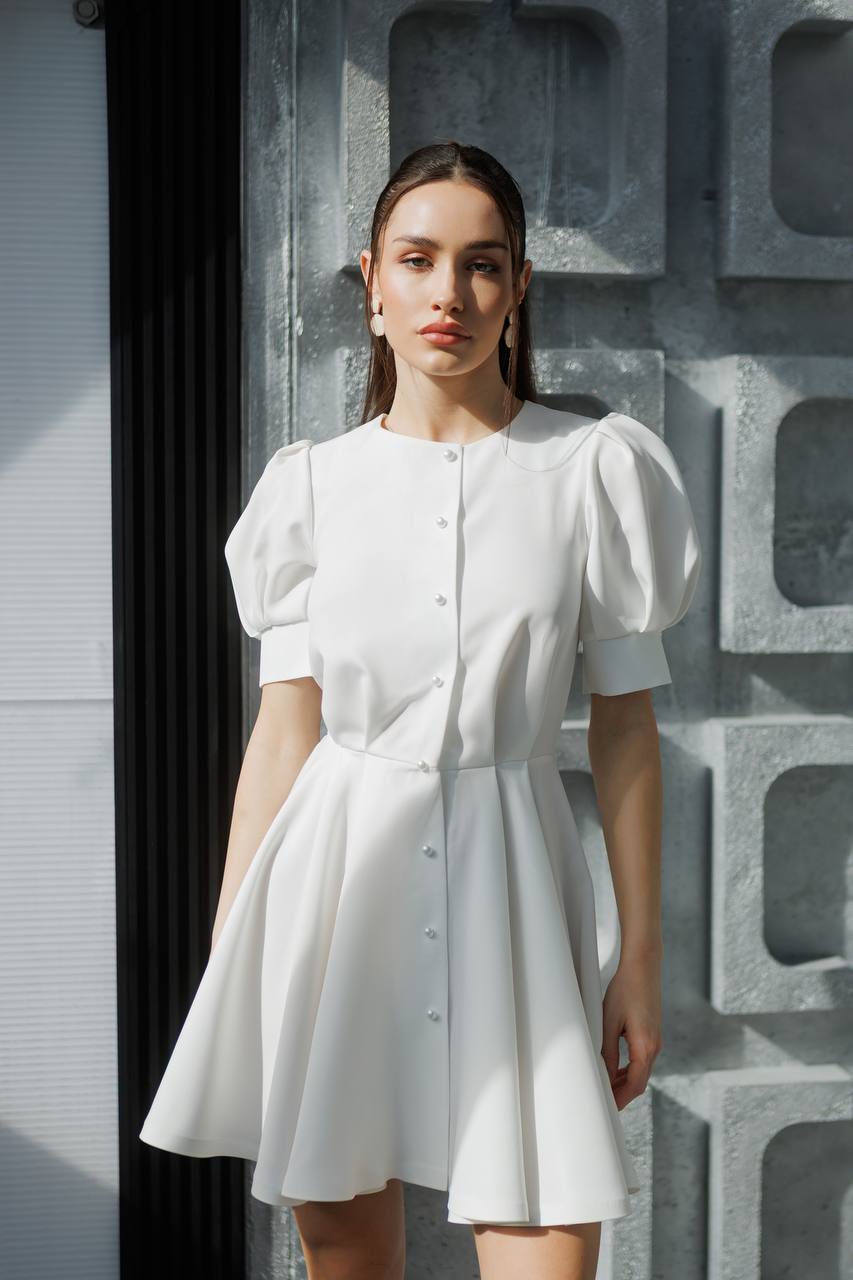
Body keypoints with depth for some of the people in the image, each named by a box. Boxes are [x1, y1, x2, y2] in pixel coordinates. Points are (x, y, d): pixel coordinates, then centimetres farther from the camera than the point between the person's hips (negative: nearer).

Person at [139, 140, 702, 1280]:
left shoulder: (591, 470, 1)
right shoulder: (317, 485, 5)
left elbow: (625, 726, 3)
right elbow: (287, 724, 5)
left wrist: (641, 956, 1)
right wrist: (228, 961, 2)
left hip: (507, 885, -1)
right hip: (337, 879, 1)